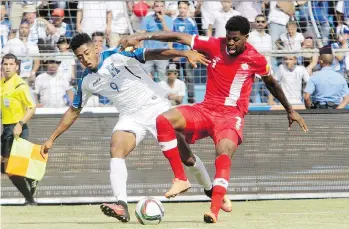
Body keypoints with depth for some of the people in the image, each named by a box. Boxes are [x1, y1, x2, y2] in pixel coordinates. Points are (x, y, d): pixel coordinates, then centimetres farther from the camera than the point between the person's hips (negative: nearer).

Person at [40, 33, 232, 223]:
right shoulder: (86, 82, 3)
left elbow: (152, 54, -22)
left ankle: (211, 190, 18)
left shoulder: (117, 56, -14)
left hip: (155, 106, -4)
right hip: (130, 116, 4)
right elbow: (73, 111, 15)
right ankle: (121, 206, -36)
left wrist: (185, 53, -35)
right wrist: (52, 139, 13)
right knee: (116, 150, -24)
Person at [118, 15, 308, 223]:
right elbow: (178, 37, -9)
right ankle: (181, 179, -16)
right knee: (164, 120, -22)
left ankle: (215, 210, -39)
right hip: (206, 110, 3)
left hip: (231, 116, -3)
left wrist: (290, 110, 24)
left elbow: (272, 83, 15)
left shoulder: (256, 60, -5)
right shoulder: (214, 46, -5)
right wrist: (140, 37, -17)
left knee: (224, 154, -32)